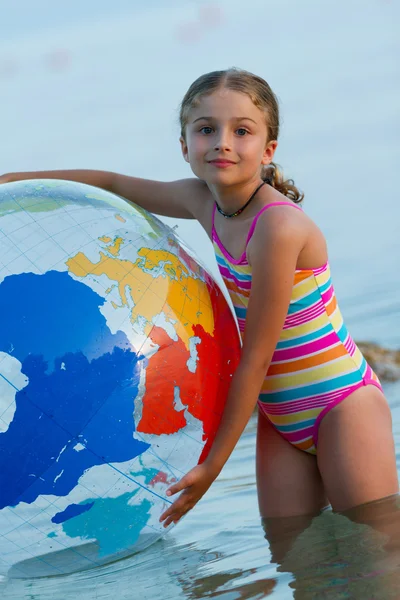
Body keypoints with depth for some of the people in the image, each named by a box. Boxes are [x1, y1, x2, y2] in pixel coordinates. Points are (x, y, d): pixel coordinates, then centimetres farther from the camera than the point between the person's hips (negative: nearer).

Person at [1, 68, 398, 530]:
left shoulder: (279, 227, -25)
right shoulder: (204, 201, -3)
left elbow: (255, 357, -21)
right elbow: (115, 184, 15)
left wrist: (214, 462, -15)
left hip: (342, 404, -7)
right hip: (279, 418, 7)